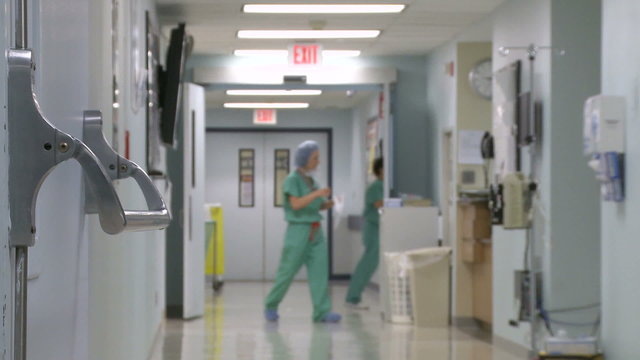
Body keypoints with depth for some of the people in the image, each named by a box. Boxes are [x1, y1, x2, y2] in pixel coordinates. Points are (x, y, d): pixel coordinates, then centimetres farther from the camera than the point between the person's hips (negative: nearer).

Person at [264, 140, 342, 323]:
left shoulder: (311, 180, 13)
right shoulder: (292, 179, -8)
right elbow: (296, 204, -20)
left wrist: (326, 204, 2)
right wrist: (317, 193, -24)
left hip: (316, 232, 6)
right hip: (298, 231, -6)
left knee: (320, 270, -5)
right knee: (287, 271, 1)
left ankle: (322, 312, -9)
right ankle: (271, 306, 19)